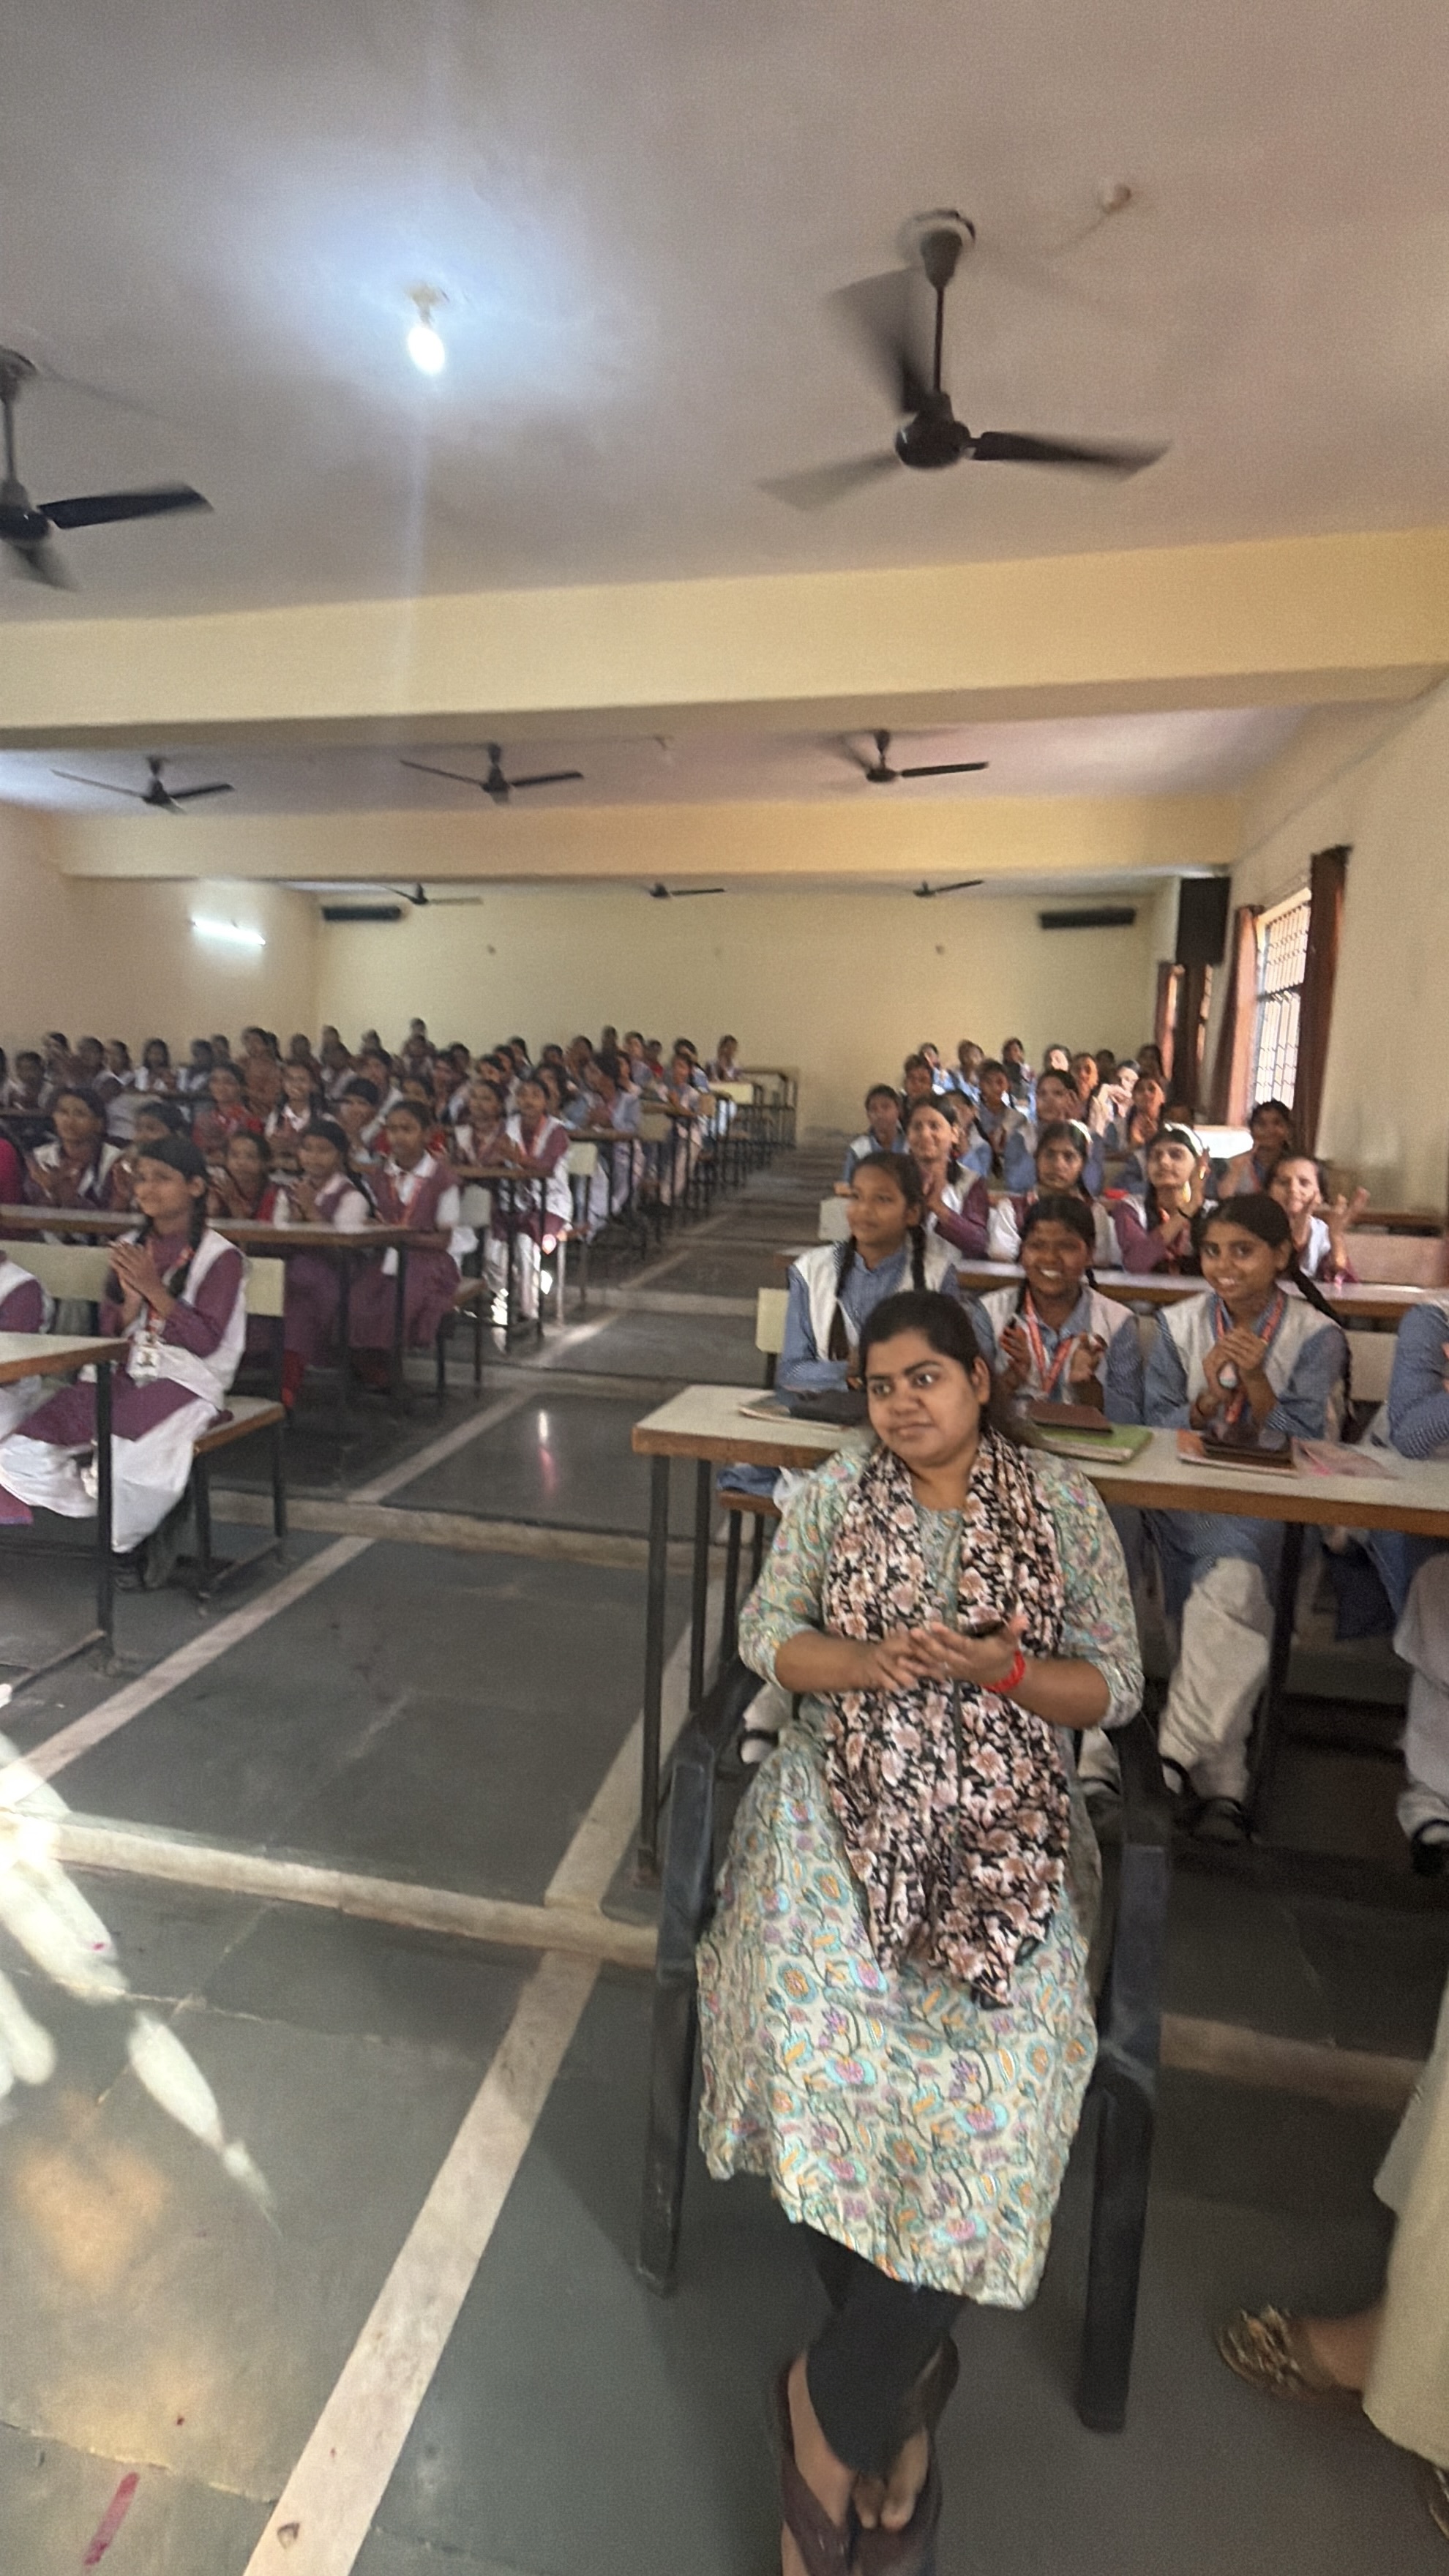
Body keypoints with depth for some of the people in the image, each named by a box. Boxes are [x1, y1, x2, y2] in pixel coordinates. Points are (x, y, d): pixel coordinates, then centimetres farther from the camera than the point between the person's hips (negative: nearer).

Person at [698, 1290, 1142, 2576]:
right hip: (845, 1804, 1)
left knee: (987, 2077, -19)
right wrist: (871, 1660, -11)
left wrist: (1002, 1667, -14)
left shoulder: (1063, 1504, 4)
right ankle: (906, 2382, 9)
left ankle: (839, 2400, 4)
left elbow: (1115, 1687, 5)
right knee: (816, 2026, -18)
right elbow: (767, 1634, 7)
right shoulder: (834, 1491, 7)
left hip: (1005, 1821, 0)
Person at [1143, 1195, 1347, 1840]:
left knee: (1230, 1586, -29)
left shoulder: (1316, 1336, -1)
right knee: (1226, 1618, -17)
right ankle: (1221, 1783, -4)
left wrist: (1255, 1380, -18)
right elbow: (1156, 1434, 3)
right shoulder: (1179, 1324, 4)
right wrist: (1208, 1397, -16)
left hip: (1274, 1510, -2)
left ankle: (1176, 1753, -20)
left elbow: (1303, 1448, -4)